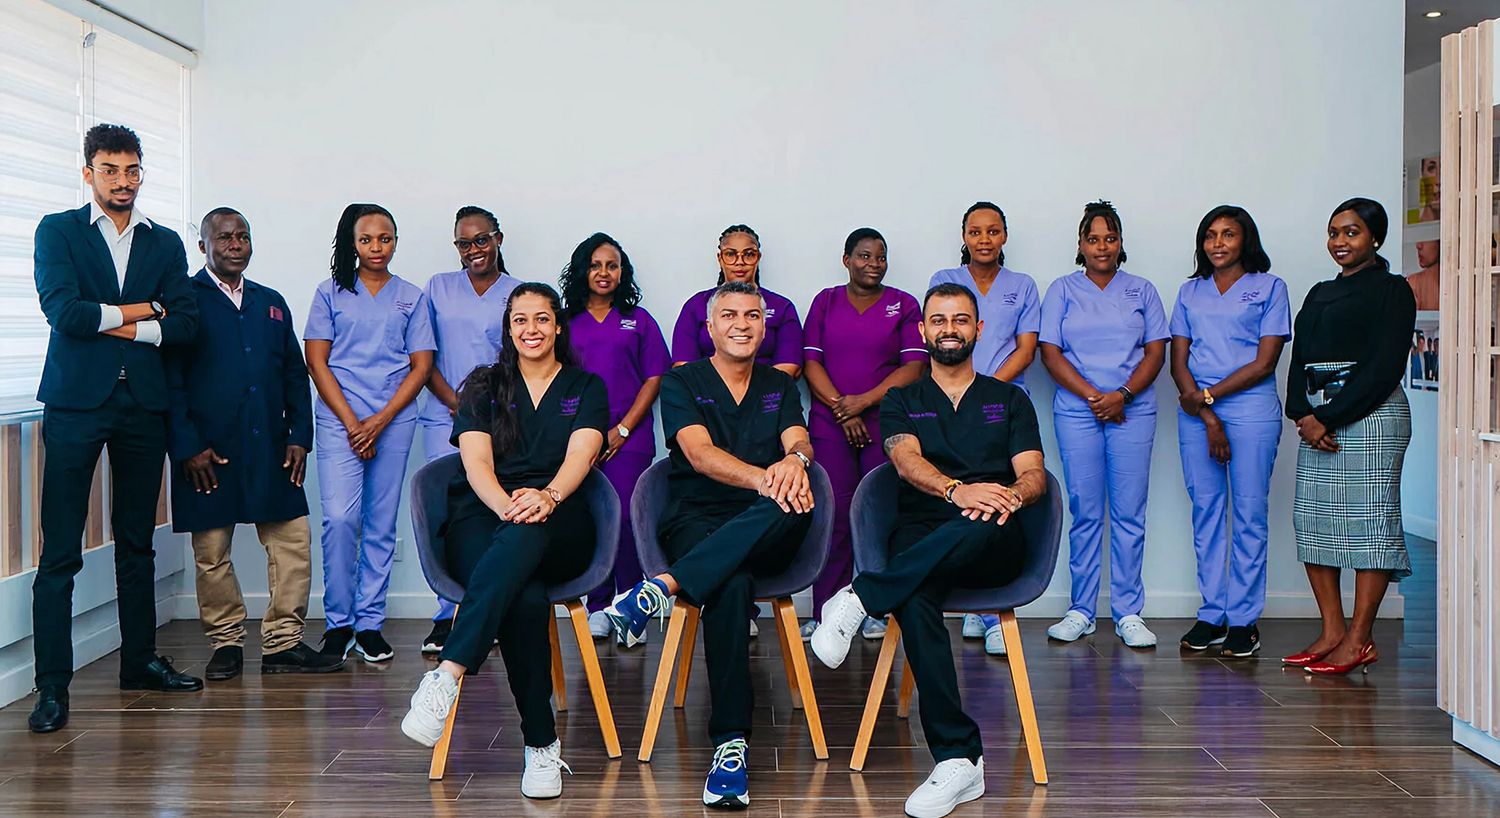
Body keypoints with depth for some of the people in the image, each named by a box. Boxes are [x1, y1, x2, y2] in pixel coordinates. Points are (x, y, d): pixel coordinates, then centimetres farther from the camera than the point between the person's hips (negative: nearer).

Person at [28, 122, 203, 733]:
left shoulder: (165, 243, 14)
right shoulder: (58, 231, 5)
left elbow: (185, 323, 4)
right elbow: (64, 311, -9)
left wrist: (126, 327, -8)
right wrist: (141, 309, -3)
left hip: (143, 404, 4)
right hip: (76, 403, -3)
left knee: (137, 543, 12)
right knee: (60, 552, -6)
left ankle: (140, 660, 23)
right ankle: (52, 687, -3)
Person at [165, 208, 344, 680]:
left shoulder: (271, 304, 17)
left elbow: (295, 375, 16)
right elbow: (170, 381, -4)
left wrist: (299, 436, 6)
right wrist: (187, 446, -11)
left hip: (271, 449, 4)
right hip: (208, 452, -4)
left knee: (293, 542, 0)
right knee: (212, 553, 3)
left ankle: (284, 645, 9)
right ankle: (225, 645, 17)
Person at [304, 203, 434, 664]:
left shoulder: (411, 297, 10)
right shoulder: (330, 294, 8)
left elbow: (421, 366, 5)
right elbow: (317, 362, 3)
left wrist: (379, 422, -6)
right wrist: (352, 423, -7)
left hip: (394, 422, 1)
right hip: (339, 420, -1)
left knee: (381, 523, 2)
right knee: (340, 518, -12)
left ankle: (370, 623, 9)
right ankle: (338, 622, 0)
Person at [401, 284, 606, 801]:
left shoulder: (585, 388, 17)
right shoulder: (484, 386, 18)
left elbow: (581, 454, -3)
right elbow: (477, 462, 2)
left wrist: (547, 496, -27)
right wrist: (506, 504, -22)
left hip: (558, 525, 0)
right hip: (481, 516, 0)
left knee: (525, 535, -41)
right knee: (527, 599, -36)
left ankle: (446, 676, -49)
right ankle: (542, 746, -32)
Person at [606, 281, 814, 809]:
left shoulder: (780, 387, 20)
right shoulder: (682, 383, 9)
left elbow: (798, 441, 1)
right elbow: (700, 454, -9)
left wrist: (794, 460, -28)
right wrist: (764, 478, -30)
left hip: (766, 535, 2)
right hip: (697, 522, -2)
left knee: (796, 507, -36)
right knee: (730, 586, -37)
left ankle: (662, 586, -44)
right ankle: (730, 745, -38)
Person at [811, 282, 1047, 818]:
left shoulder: (1010, 400, 22)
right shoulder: (902, 401, 20)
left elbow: (1033, 473, 7)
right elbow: (907, 460, -2)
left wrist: (1012, 495, -20)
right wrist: (956, 490, -25)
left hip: (993, 550, 0)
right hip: (919, 543, 0)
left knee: (981, 524, -40)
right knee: (914, 601, -36)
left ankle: (860, 598, -36)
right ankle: (959, 759, -34)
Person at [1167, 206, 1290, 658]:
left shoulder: (1269, 287, 5)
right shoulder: (1190, 291, 15)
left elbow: (1265, 362, -3)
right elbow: (1178, 362, 7)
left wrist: (1208, 395, -8)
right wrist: (1207, 416, -5)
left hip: (1251, 411, -3)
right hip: (1195, 411, 4)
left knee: (1249, 513, -2)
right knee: (1205, 510, 4)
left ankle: (1244, 620, 3)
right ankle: (1211, 615, 10)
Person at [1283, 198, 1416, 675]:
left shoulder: (1391, 290, -1)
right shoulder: (1320, 294, 21)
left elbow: (1384, 367, -11)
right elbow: (1299, 362, 14)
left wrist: (1329, 417, -16)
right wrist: (1303, 414, -4)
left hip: (1370, 416, -8)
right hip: (1317, 418, 8)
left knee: (1368, 520, -7)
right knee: (1311, 519, 4)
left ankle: (1360, 639, -3)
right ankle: (1332, 631, 12)